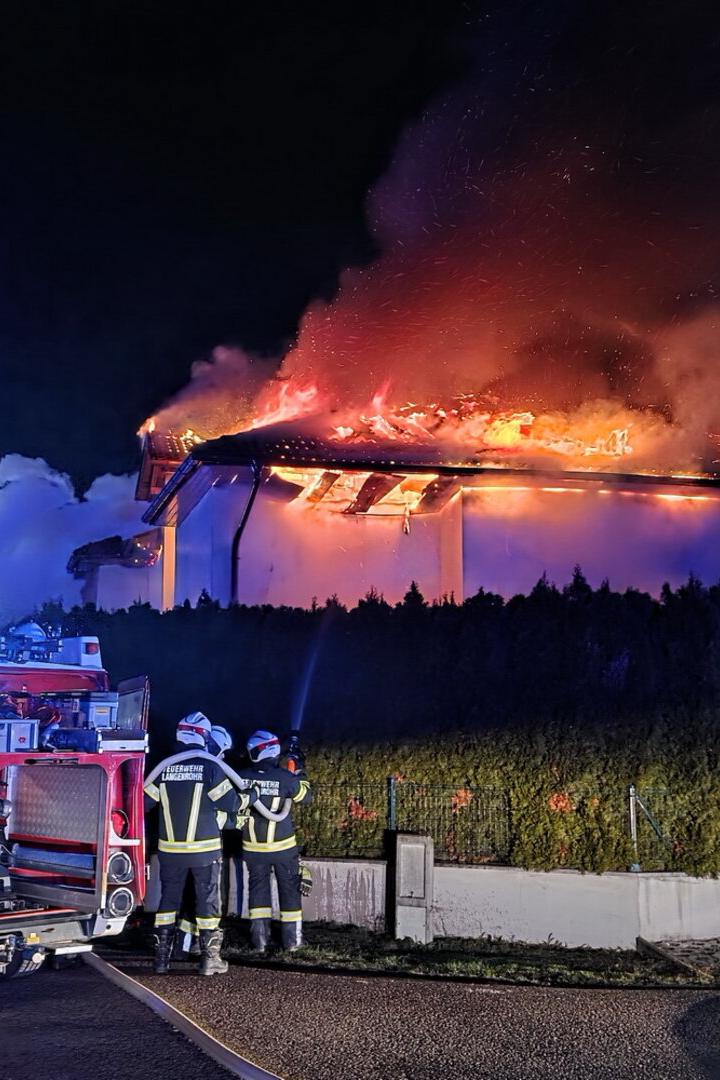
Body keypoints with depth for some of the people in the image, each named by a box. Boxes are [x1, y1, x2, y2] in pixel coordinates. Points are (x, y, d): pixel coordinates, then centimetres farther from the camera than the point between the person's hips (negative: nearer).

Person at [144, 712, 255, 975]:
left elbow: (144, 801, 2)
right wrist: (252, 796, 9)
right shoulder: (210, 767, -10)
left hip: (170, 849, 3)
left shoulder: (164, 767, -2)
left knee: (168, 899, 13)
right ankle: (209, 958, 10)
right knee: (208, 901, 7)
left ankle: (162, 958, 15)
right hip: (205, 849, -3)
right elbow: (231, 803, -8)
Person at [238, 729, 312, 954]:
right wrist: (300, 774, 13)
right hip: (283, 846, -2)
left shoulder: (241, 778, -11)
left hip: (253, 848, 2)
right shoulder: (285, 777, -17)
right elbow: (305, 797, 0)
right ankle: (292, 939, 18)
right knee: (289, 889, 12)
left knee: (258, 888, 15)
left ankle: (259, 939, 16)